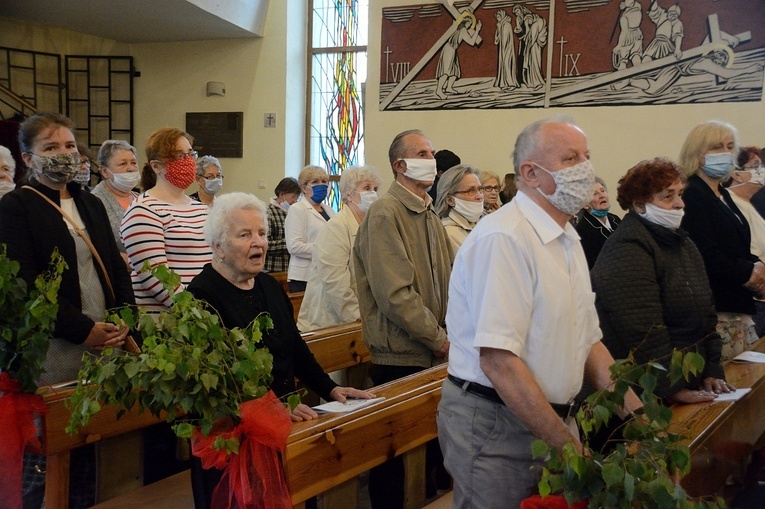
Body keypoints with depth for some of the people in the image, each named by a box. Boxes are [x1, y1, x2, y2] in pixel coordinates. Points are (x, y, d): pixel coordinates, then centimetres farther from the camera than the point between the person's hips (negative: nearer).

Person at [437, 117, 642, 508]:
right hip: (496, 429, -9)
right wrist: (567, 445, -22)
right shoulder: (503, 238, -20)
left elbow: (589, 341, 15)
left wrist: (639, 418, 3)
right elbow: (498, 359, -26)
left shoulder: (568, 241, 11)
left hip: (555, 418, 9)